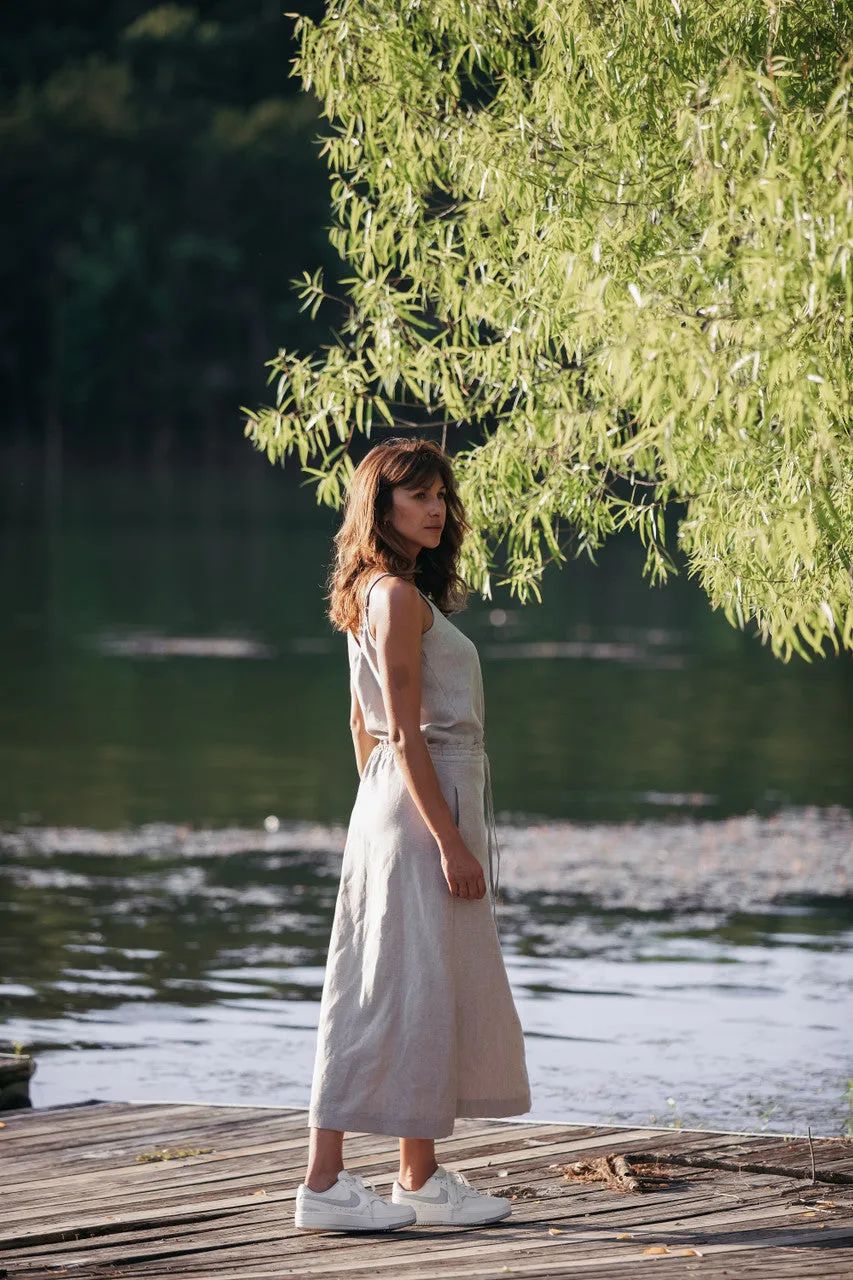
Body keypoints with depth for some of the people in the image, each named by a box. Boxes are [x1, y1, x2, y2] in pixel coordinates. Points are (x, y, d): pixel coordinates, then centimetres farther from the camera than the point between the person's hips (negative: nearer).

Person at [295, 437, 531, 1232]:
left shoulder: (379, 593, 14)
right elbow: (406, 734, -20)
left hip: (394, 802, 10)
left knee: (438, 995, 13)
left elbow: (364, 723, 20)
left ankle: (423, 1179, 17)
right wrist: (449, 841, -21)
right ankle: (324, 1184, -8)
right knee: (402, 991, -8)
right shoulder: (398, 595, -15)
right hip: (422, 808, -10)